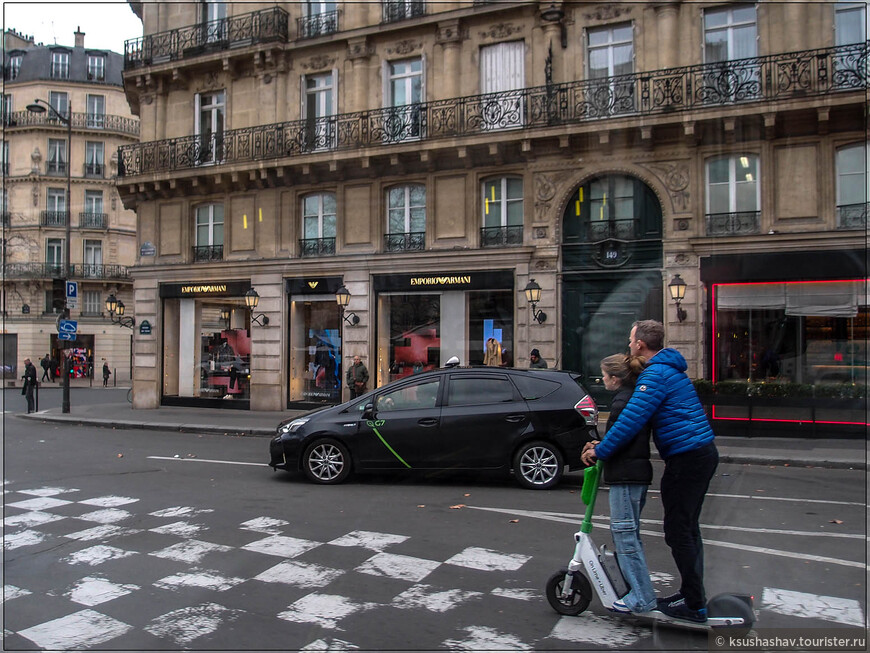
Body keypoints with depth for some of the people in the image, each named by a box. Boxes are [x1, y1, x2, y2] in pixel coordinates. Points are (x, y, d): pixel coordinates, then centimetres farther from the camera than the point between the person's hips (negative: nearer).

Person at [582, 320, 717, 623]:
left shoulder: (656, 374, -16)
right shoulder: (670, 369, 18)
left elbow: (632, 418, -22)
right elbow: (637, 416, 24)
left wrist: (600, 450, -14)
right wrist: (604, 445, 22)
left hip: (687, 458, -10)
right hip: (703, 453, 11)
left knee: (678, 530, -2)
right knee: (687, 528, 17)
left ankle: (694, 605, 6)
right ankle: (691, 593, 27)